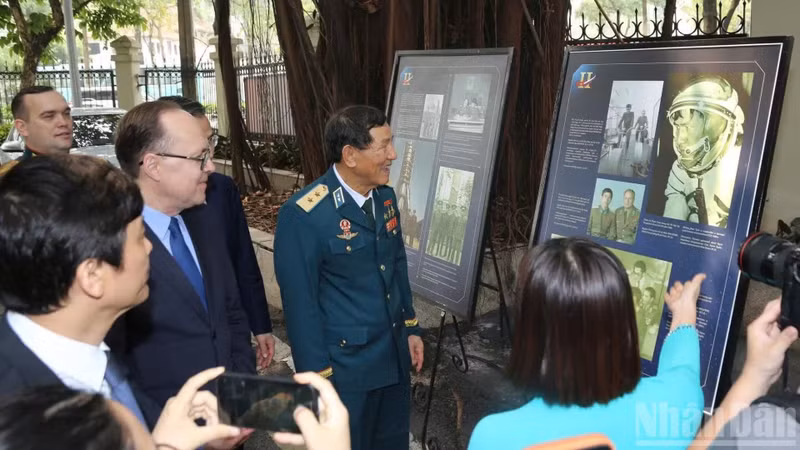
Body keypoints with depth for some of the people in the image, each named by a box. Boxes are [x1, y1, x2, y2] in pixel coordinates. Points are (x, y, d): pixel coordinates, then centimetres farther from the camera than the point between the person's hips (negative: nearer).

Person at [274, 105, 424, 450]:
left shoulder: (385, 196, 0)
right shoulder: (303, 214, -22)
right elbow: (300, 301, -18)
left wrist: (411, 327, 13)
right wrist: (318, 373, -14)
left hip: (395, 352, 7)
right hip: (345, 362, -6)